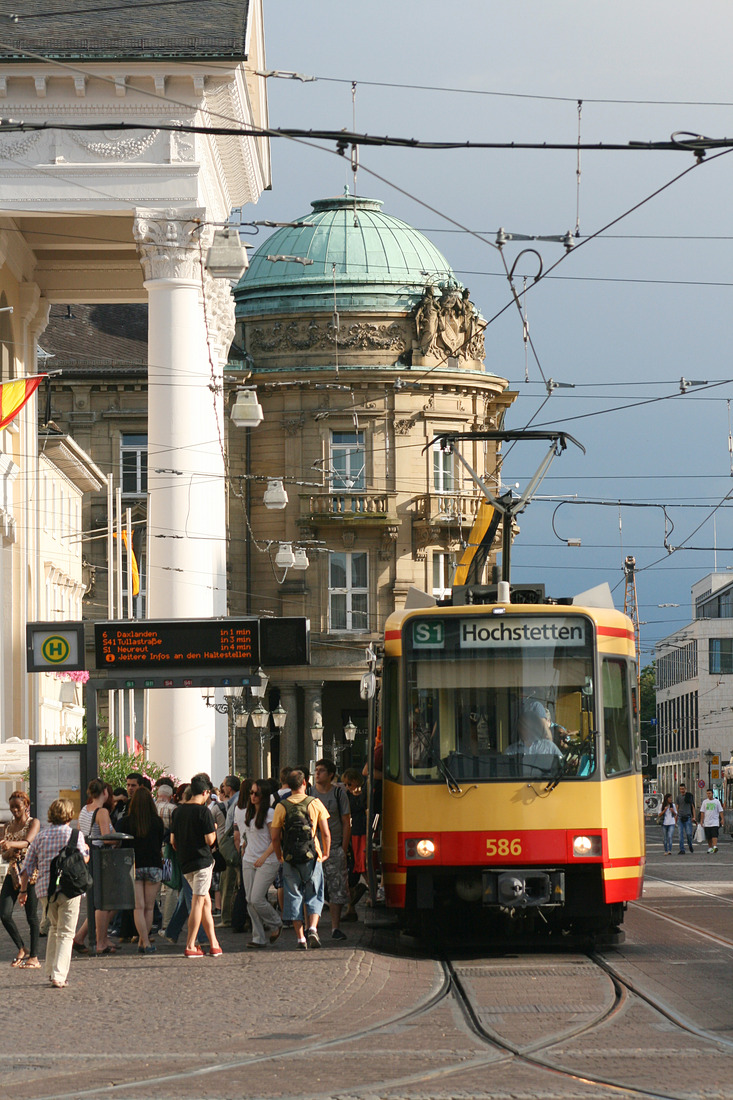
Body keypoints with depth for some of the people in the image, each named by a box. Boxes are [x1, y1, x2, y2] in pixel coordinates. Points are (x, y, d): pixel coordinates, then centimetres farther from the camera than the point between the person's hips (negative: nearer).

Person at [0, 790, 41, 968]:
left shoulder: (33, 823, -2)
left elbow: (27, 842, -22)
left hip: (30, 872, -5)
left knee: (31, 916, -3)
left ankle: (34, 957, 3)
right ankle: (21, 949, 13)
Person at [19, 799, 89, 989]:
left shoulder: (40, 837, 9)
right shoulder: (76, 835, -1)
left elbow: (27, 867, 10)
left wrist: (23, 890, 18)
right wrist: (86, 850, 17)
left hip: (45, 888, 4)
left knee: (54, 928, 23)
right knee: (66, 933, -1)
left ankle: (51, 972, 21)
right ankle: (59, 976, -13)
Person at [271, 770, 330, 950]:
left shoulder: (281, 807, -2)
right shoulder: (315, 803, -2)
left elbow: (275, 837, -1)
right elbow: (325, 833, -1)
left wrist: (280, 857, 13)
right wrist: (325, 853, 13)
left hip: (290, 859, 0)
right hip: (312, 857, 0)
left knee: (294, 897, 8)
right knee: (314, 896, 9)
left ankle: (300, 937, 6)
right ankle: (312, 928, -12)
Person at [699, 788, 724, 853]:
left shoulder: (717, 801, 5)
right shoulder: (704, 802, 9)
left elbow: (720, 811, 6)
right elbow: (702, 812, 9)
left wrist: (722, 819, -2)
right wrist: (701, 821, 3)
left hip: (715, 822, -2)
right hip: (707, 822, 2)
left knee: (714, 835, -16)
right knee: (708, 837, 5)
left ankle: (715, 847, -25)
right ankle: (710, 848, 15)